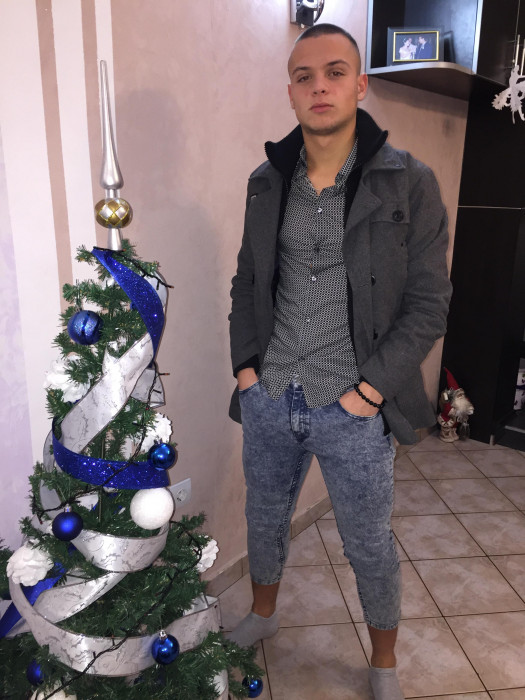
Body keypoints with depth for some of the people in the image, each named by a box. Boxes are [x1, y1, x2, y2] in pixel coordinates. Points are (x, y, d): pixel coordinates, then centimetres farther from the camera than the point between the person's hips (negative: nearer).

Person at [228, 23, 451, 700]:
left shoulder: (409, 184, -7)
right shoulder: (266, 182, 4)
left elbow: (428, 304, -7)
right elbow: (247, 282, 11)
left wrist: (369, 390, -13)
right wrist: (246, 365, 2)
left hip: (354, 409, -3)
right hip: (268, 400, 4)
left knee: (369, 546, 14)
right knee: (264, 522, 22)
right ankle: (263, 615, 53)